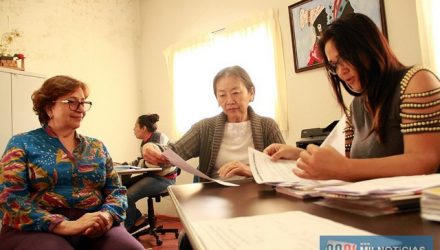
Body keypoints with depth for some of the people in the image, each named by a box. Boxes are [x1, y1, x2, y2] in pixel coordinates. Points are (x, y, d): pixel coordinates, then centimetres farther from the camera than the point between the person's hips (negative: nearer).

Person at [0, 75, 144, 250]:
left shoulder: (97, 147, 15)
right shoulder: (22, 144, 5)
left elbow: (117, 189, 10)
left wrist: (107, 215, -13)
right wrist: (66, 225, -19)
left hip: (95, 229, 4)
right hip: (38, 229, -3)